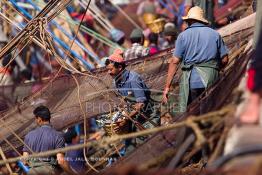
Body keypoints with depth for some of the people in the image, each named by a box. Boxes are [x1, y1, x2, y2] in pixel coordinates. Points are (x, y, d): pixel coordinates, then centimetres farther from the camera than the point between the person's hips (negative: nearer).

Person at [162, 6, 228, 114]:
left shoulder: (183, 35, 6)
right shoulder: (215, 34, 12)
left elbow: (175, 61, -1)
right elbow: (224, 60, 8)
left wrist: (167, 86, -1)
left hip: (191, 80, -2)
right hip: (211, 80, 2)